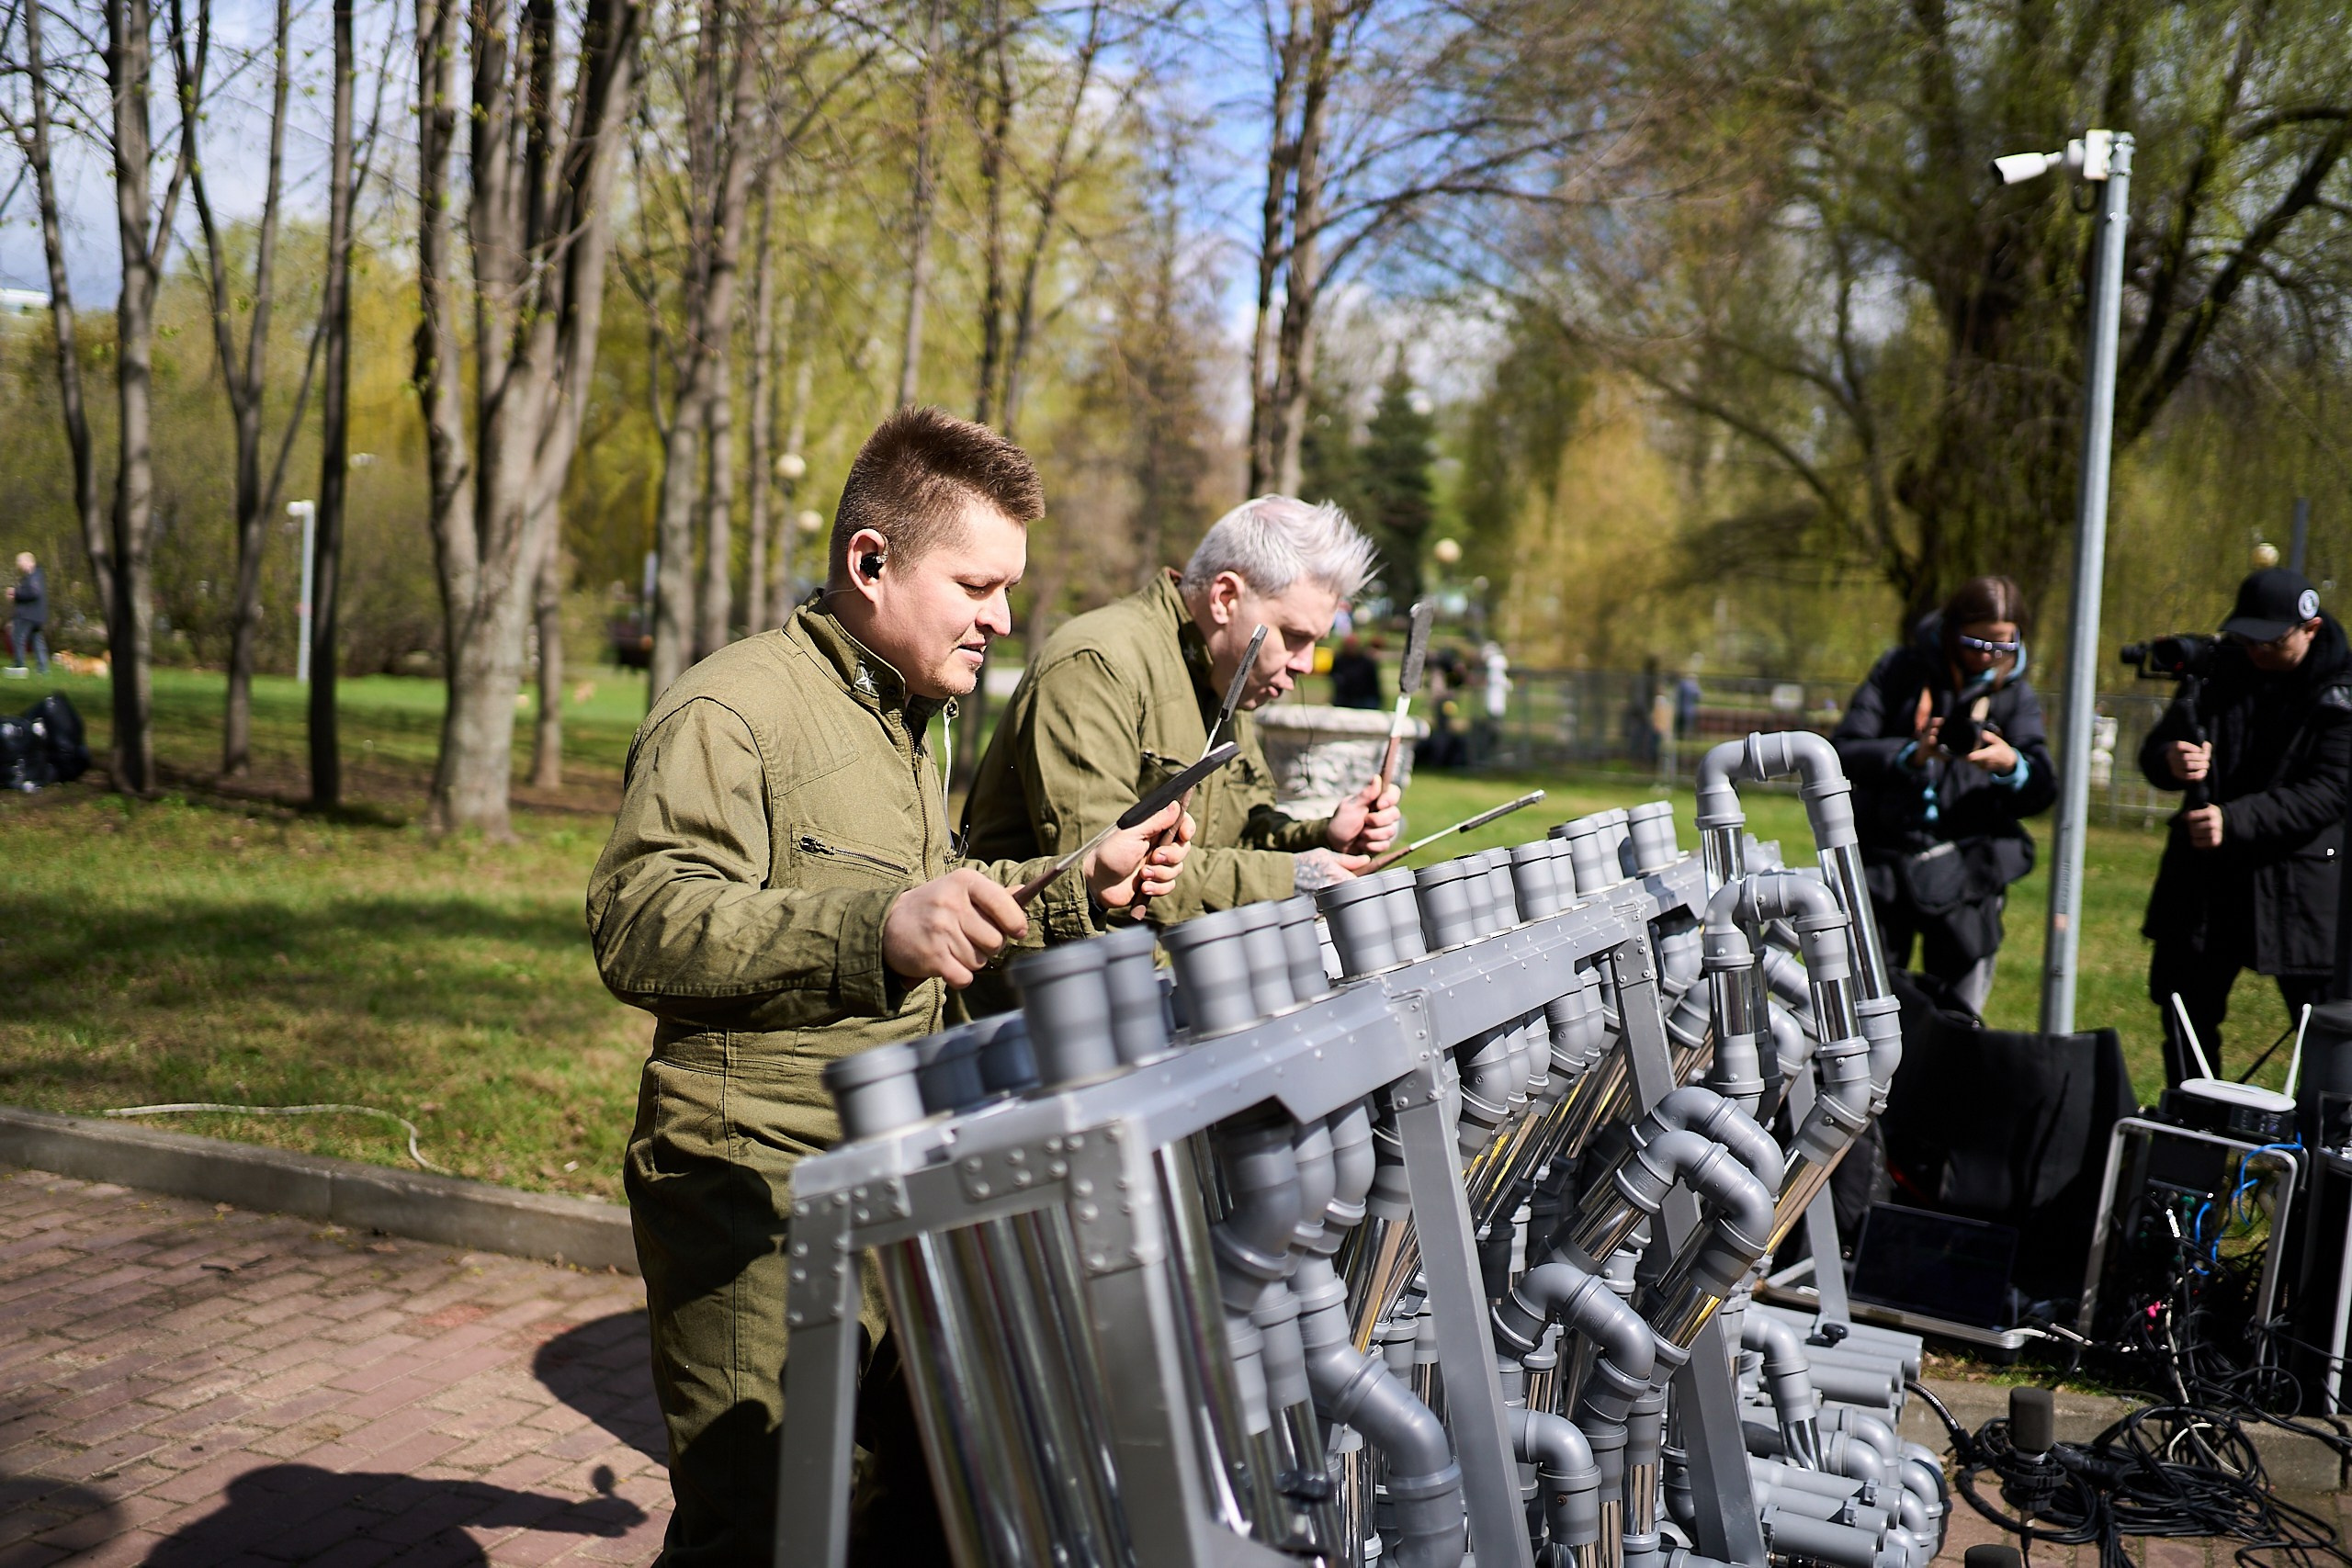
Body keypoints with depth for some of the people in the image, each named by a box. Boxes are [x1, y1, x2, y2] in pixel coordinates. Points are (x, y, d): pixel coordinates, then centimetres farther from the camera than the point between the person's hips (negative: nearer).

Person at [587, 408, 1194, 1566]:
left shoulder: (905, 719, 17)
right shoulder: (731, 711, -14)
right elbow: (638, 923, -28)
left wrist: (1077, 888, 13)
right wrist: (874, 929, -42)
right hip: (755, 1199, -9)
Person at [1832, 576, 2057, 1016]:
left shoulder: (2015, 694, 7)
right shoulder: (1901, 670, 2)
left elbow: (2041, 793, -2)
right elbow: (1843, 752, -7)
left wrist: (2011, 764, -24)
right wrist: (1910, 754, -24)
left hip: (1965, 875, 1)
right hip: (1884, 862, -1)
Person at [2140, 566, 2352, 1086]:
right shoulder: (2219, 669, 3)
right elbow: (2153, 749, 5)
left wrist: (2235, 820, -28)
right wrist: (2170, 761, -19)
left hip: (2301, 886, -5)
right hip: (2203, 882, 5)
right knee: (2186, 1020, 14)